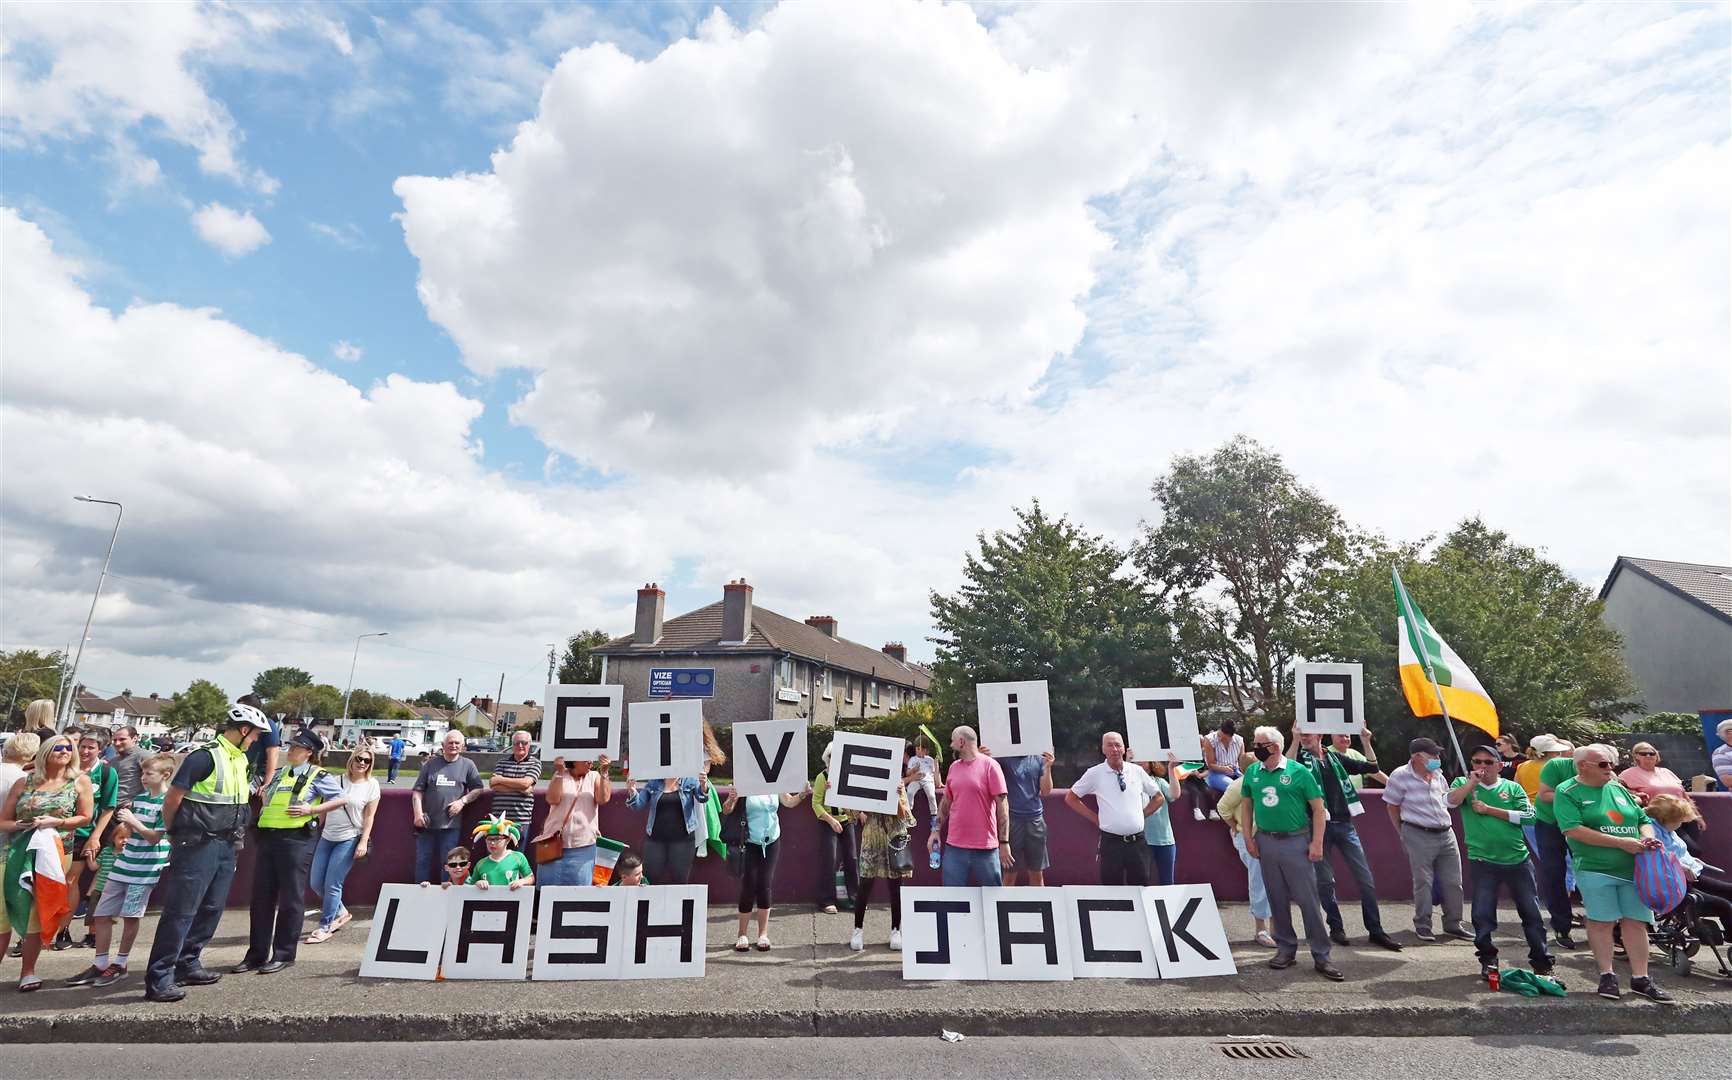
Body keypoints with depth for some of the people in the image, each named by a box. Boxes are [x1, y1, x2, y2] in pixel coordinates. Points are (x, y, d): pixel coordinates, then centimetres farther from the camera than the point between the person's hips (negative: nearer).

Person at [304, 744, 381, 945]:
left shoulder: (371, 785, -4)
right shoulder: (338, 780, 4)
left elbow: (369, 816, -5)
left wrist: (363, 842, -10)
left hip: (349, 839, -5)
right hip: (327, 837, 5)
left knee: (332, 884, -5)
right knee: (315, 883, 8)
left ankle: (324, 927, 11)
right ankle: (341, 912, 29)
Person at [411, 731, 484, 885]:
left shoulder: (468, 765, 4)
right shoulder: (431, 764, 6)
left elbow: (478, 789, 4)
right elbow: (417, 790, 4)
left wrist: (462, 801, -11)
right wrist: (418, 813, -7)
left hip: (451, 825, -1)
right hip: (427, 823, 1)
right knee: (423, 861, 9)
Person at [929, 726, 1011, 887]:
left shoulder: (989, 765, -8)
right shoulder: (953, 767, 10)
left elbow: (1002, 804, -9)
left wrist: (1004, 842, -12)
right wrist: (936, 830, 11)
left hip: (986, 847, -5)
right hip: (954, 846, 5)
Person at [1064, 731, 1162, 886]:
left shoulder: (1137, 771, 5)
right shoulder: (1095, 773, -2)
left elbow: (1159, 797, 17)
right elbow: (1070, 798, 5)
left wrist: (1143, 815, 6)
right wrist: (1096, 819, 1)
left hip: (1138, 841, 2)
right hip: (1111, 842, -2)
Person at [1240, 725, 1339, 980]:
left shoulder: (1298, 772, -8)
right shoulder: (1252, 772, 3)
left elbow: (1318, 808, -5)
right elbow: (1246, 806, 11)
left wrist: (1317, 843, -10)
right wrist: (1248, 839, 6)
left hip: (1296, 842, -4)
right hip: (1266, 842, 4)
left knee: (1308, 899, -1)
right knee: (1277, 899, 11)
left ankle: (1321, 956, 10)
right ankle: (1286, 948, 24)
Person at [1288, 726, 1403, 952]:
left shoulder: (1336, 757, 11)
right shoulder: (1302, 758, -1)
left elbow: (1371, 768, 11)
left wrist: (1366, 742, -1)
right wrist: (1295, 740, -29)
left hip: (1345, 824, 3)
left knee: (1366, 878, 5)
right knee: (1325, 880, 4)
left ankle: (1375, 930, 16)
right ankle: (1336, 928, 17)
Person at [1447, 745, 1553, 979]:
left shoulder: (1512, 787, 6)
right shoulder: (1464, 783, 3)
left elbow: (1527, 815, -7)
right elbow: (1451, 801, -16)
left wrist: (1489, 810, -10)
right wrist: (1473, 781, -16)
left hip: (1517, 859, 1)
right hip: (1482, 860, -1)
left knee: (1531, 912, 9)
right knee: (1483, 914, 2)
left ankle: (1542, 961, 25)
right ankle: (1488, 960, 19)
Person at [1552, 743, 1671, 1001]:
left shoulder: (1619, 789, 14)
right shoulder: (1567, 793, -6)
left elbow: (1643, 819, 20)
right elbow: (1573, 830, -16)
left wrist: (1648, 837, -3)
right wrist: (1620, 842, -17)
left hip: (1633, 868, 5)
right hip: (1595, 869, -5)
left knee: (1636, 921, 6)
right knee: (1601, 921, -2)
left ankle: (1640, 978, 17)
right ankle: (1607, 975, 11)